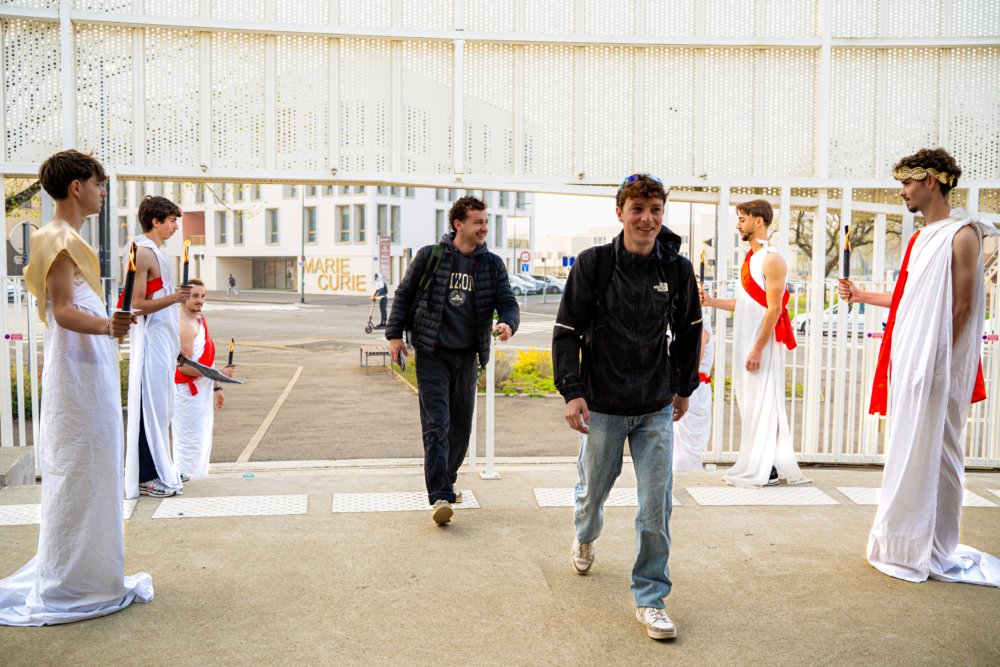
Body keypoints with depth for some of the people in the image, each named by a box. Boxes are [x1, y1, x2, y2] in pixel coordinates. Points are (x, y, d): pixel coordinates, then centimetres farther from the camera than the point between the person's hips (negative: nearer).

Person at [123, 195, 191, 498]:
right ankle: (144, 477, 2)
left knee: (160, 405, 13)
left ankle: (158, 469, 22)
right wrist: (174, 297, -27)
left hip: (162, 339, 10)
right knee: (150, 405, -5)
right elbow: (137, 305, -18)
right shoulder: (142, 253, -14)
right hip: (151, 339, -10)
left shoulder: (153, 252, 16)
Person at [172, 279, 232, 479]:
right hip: (188, 393, -10)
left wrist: (216, 387, 20)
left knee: (202, 442, 16)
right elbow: (185, 367, -24)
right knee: (190, 443, -7)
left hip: (201, 392, 10)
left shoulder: (200, 320, 11)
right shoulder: (184, 326, -19)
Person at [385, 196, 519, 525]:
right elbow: (403, 294, 4)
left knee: (461, 426, 12)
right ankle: (440, 497, -11)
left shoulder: (493, 264, 5)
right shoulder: (429, 256, -2)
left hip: (467, 356, 4)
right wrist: (394, 333, -2)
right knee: (437, 424, -10)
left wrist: (507, 324, -20)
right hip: (432, 354, -4)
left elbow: (508, 302, 3)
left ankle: (445, 483, 30)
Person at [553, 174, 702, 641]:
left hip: (656, 409, 1)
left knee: (656, 505, -2)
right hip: (602, 406, -1)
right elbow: (567, 330, -5)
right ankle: (585, 538, 51)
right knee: (593, 491, 17)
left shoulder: (677, 269, -1)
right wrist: (571, 390, -13)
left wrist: (684, 386, 17)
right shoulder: (593, 264, -9)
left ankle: (650, 598, 13)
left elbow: (688, 331, 14)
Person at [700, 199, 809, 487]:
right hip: (746, 342, 9)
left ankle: (767, 469, 1)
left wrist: (758, 349, -20)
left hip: (764, 342, -9)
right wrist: (712, 302, 9)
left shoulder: (772, 259, -12)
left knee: (763, 404, -5)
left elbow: (774, 309, -17)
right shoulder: (751, 258, 15)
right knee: (750, 403, 10)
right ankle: (753, 467, 16)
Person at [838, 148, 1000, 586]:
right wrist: (863, 297, 19)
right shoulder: (921, 238, 15)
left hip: (936, 368, -8)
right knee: (909, 454, 12)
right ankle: (905, 545, 22)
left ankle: (932, 553, 11)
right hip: (907, 364, 8)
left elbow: (962, 307, -13)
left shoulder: (962, 234, -10)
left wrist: (936, 364, -15)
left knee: (932, 456, 0)